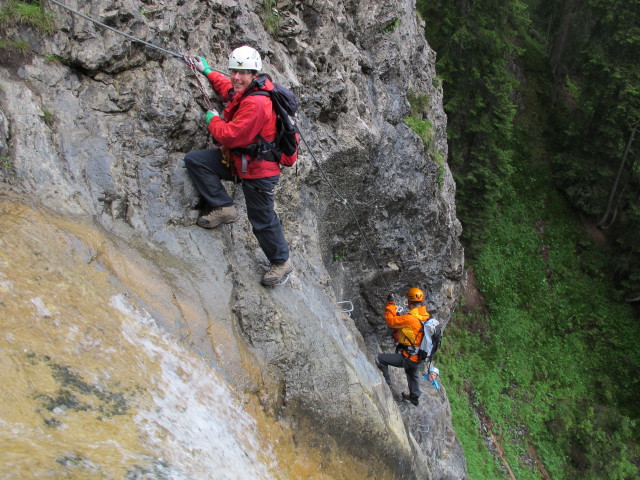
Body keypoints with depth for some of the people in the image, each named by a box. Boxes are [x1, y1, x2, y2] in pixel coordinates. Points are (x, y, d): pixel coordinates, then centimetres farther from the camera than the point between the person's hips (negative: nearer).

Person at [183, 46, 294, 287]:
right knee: (194, 160, 1)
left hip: (258, 170, -9)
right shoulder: (244, 91, 3)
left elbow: (230, 136, -29)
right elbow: (227, 88, 30)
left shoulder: (256, 103, -28)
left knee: (263, 221, 1)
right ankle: (224, 208, 4)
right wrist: (206, 71, 30)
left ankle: (281, 262, 23)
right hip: (237, 160, 9)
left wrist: (213, 120, -10)